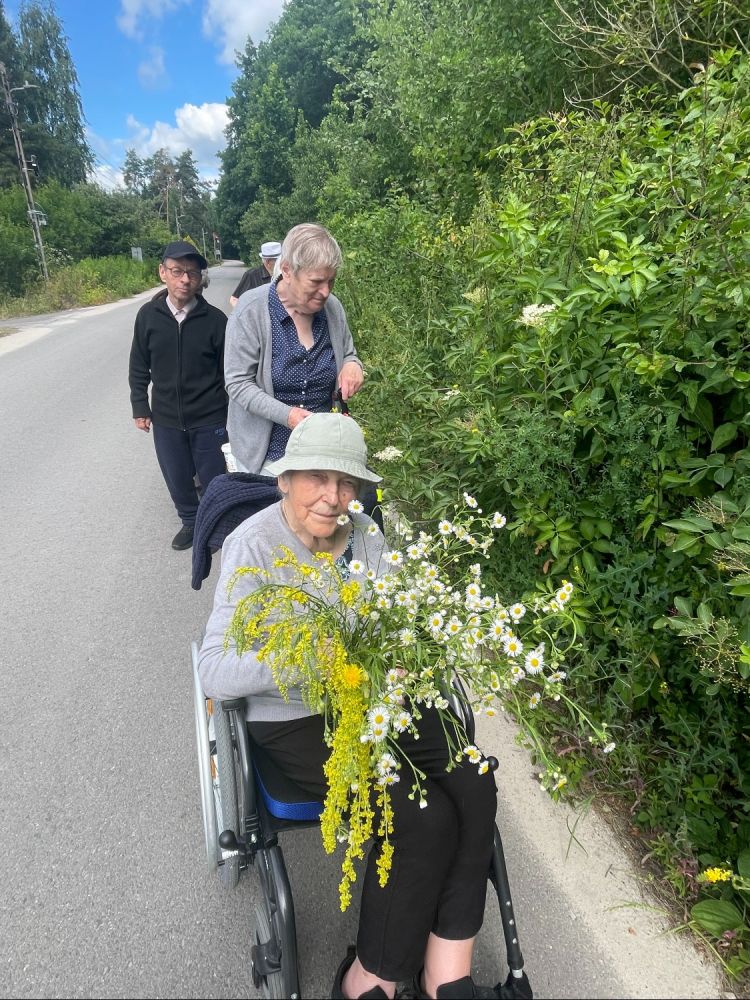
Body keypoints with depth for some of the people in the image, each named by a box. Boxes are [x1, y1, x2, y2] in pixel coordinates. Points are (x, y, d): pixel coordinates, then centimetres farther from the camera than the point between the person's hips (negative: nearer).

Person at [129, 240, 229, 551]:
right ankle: (190, 521, 40)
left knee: (213, 479, 11)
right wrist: (140, 407, 6)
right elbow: (139, 367, 7)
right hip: (166, 419, 3)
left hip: (210, 419, -2)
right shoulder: (148, 315, -4)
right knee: (177, 479, 15)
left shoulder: (215, 319, -10)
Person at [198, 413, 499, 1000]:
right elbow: (215, 671, -22)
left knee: (474, 786, -13)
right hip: (297, 721, -5)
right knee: (424, 820, -19)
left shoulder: (365, 535, -1)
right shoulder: (254, 546, -17)